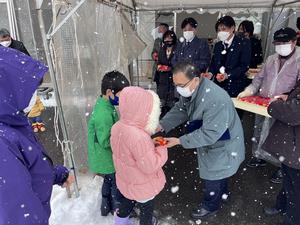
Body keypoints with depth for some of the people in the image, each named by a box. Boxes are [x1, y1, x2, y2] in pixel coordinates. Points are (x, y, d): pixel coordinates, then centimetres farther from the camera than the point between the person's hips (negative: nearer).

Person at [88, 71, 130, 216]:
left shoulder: (103, 104, -4)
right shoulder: (104, 114, -34)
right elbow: (106, 142, -29)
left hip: (107, 158, 9)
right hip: (108, 160, -9)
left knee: (109, 181, 28)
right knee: (117, 185, 15)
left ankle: (106, 206, 51)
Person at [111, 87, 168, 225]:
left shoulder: (117, 127, -14)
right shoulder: (139, 137, -41)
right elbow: (150, 166, -31)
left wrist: (150, 144, -3)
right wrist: (162, 149, -18)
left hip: (126, 180, 7)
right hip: (143, 186, -7)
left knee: (128, 201, 35)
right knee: (146, 209, 25)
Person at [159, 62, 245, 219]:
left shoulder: (216, 100, -40)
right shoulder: (190, 89, -13)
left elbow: (209, 134, -36)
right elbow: (179, 110, -3)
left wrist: (179, 141, -35)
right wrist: (161, 125, -16)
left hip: (222, 145, -8)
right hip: (208, 141, 8)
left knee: (212, 177, 14)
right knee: (219, 171, 31)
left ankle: (210, 206, 42)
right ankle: (222, 192, 59)